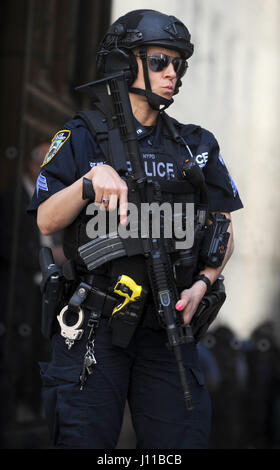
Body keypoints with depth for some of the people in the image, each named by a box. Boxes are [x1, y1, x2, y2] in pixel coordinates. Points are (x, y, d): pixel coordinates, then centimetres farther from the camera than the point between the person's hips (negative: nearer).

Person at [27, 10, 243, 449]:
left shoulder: (197, 146, 13)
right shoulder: (82, 139, 5)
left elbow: (224, 230, 15)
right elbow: (46, 221, -4)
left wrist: (201, 284, -3)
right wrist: (91, 178, -20)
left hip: (169, 324, 3)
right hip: (94, 324, -2)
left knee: (180, 440, -2)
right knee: (85, 439, -3)